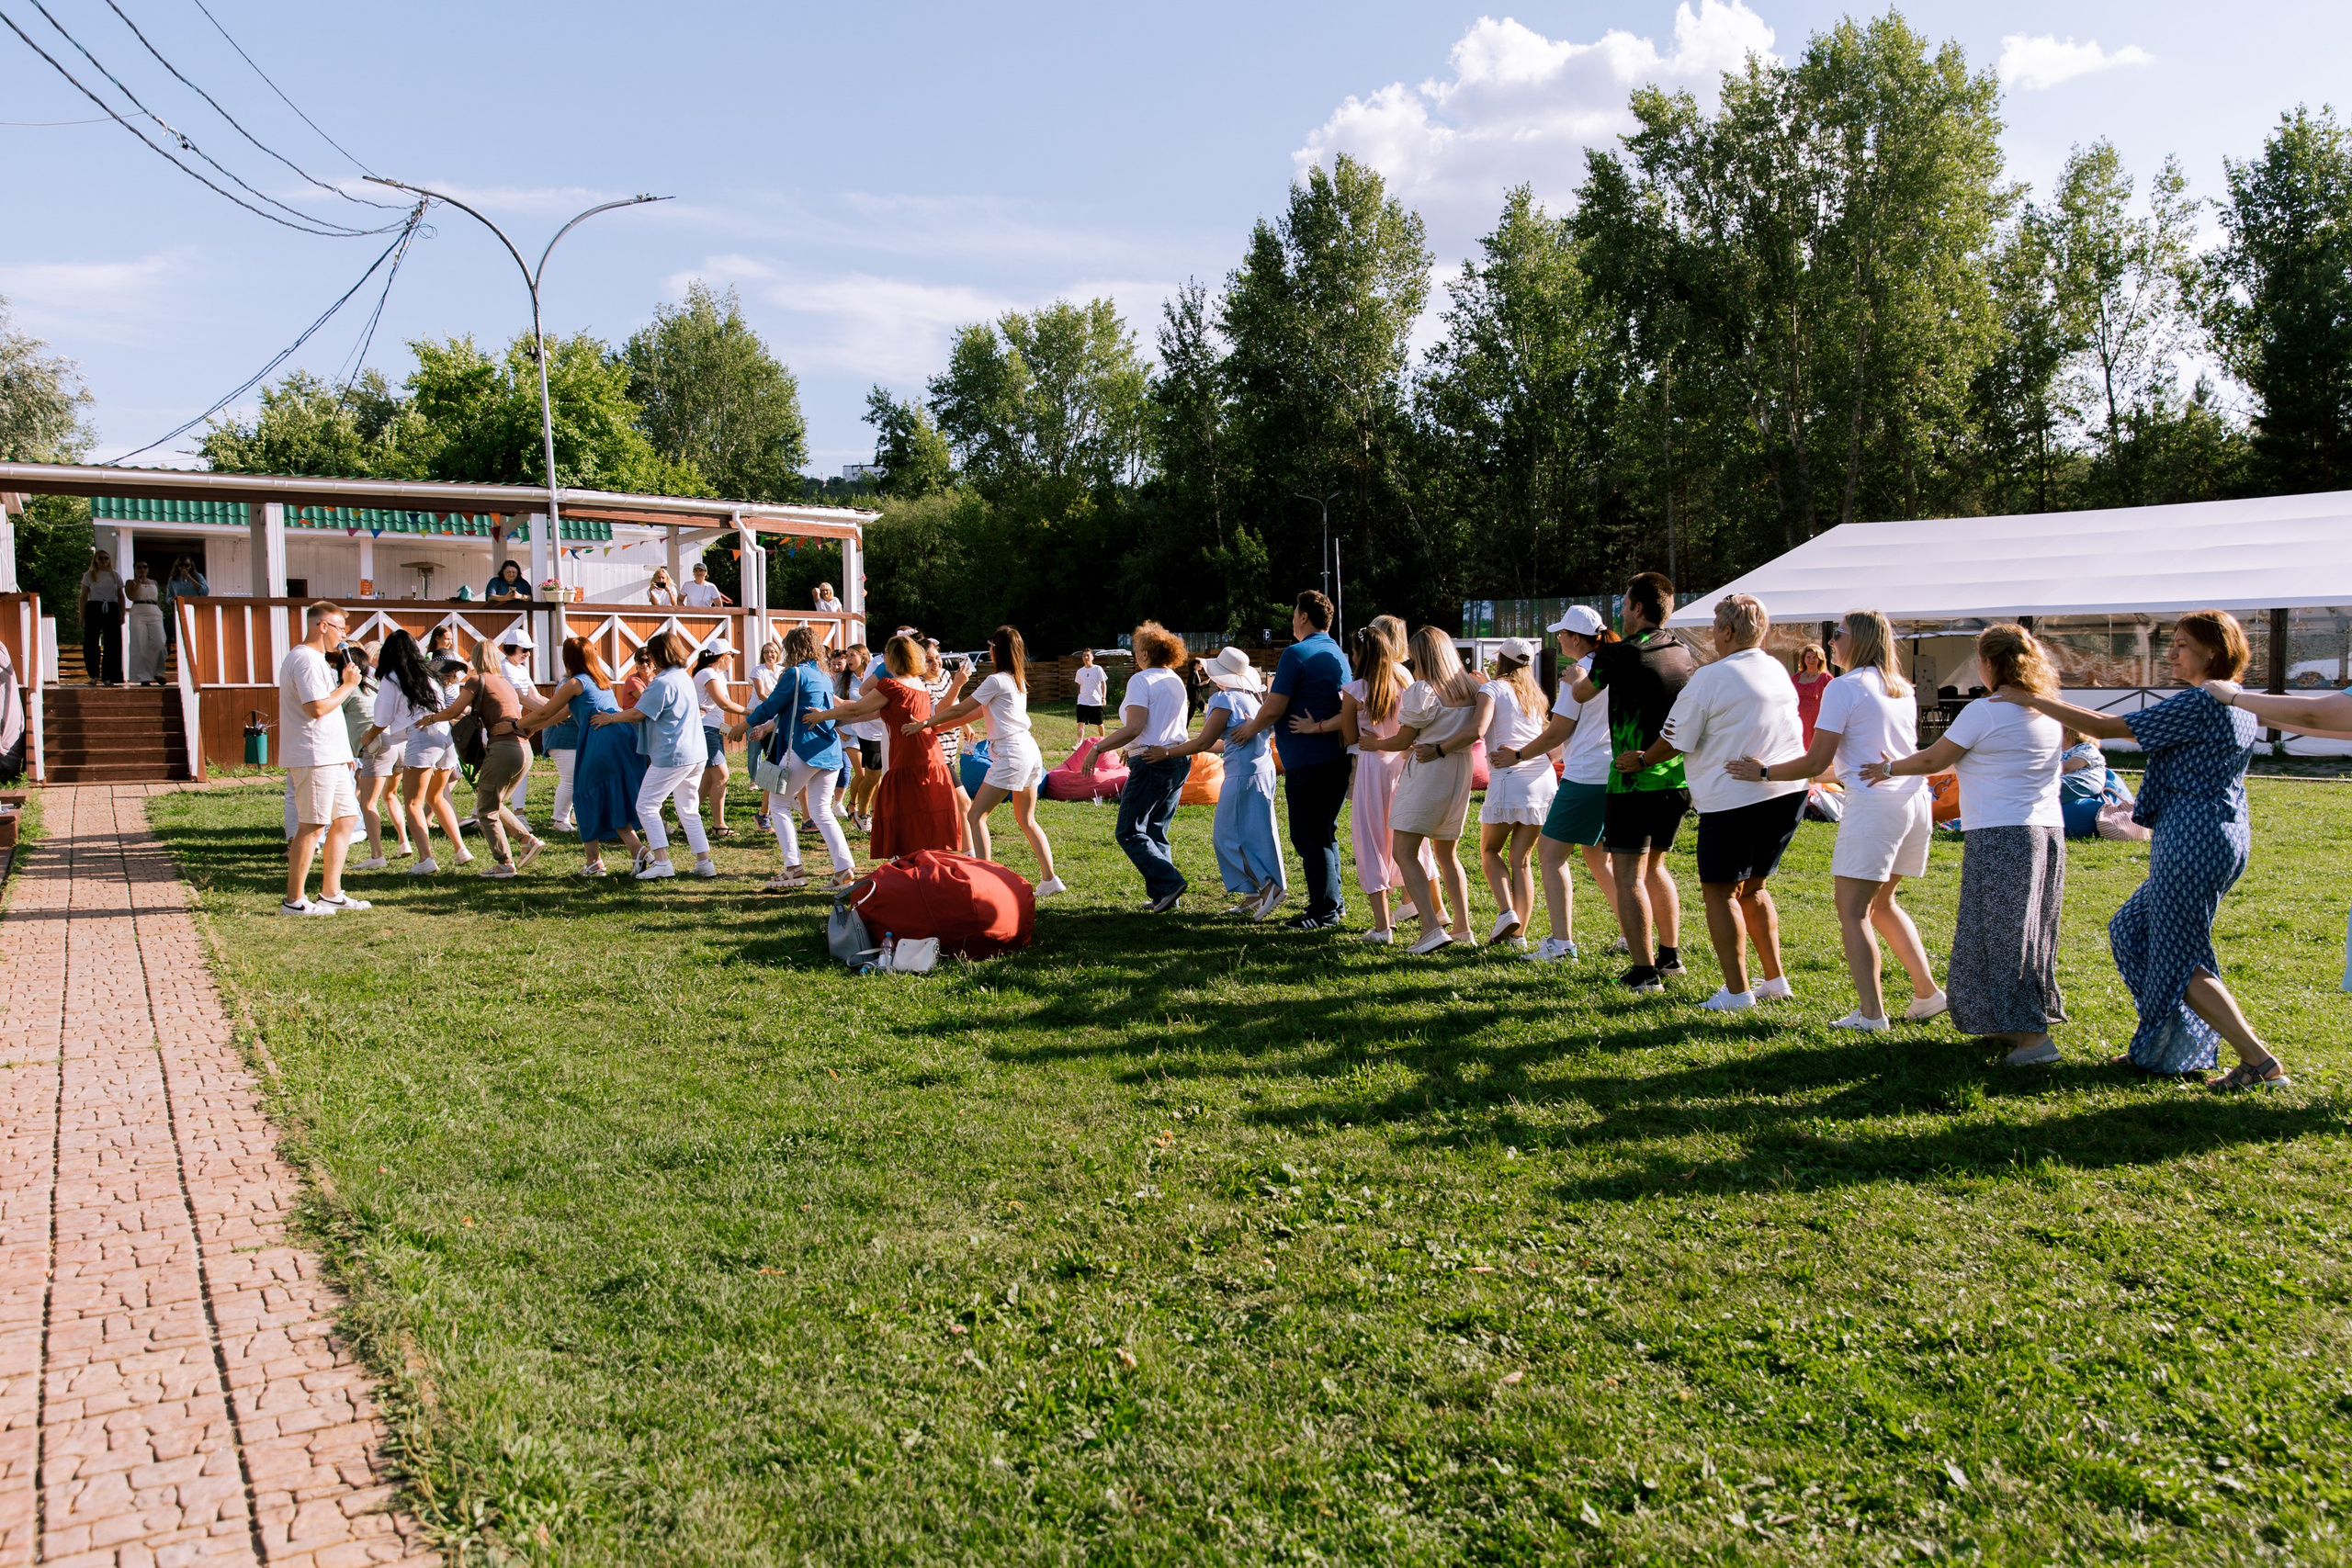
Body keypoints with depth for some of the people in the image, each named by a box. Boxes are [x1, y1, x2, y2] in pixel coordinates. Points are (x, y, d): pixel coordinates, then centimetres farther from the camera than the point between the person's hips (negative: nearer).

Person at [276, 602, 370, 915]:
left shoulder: (314, 659, 21)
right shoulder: (306, 660, -14)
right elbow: (317, 707, -24)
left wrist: (342, 751, 22)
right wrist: (348, 685, -11)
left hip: (330, 757, 11)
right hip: (314, 758, -11)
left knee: (347, 818, 12)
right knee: (312, 827, -6)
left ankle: (331, 893, 17)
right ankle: (293, 901, 0)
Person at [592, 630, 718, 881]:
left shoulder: (662, 683, -15)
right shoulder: (684, 678, 14)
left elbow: (637, 714, -11)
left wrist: (610, 718, 4)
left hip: (671, 756, -9)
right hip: (695, 754, 9)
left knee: (646, 805, -1)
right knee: (688, 810, 15)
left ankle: (661, 862, -7)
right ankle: (705, 862, 13)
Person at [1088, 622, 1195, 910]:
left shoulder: (1141, 680, -11)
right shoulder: (1177, 681, 15)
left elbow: (1133, 728, -20)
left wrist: (1097, 749, -15)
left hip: (1152, 764, -8)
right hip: (1180, 761, 8)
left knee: (1129, 833, -1)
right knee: (1156, 832, 15)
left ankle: (1169, 884, -13)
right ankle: (1162, 896, 10)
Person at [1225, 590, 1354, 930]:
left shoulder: (1296, 654, -12)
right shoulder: (1339, 656, 14)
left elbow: (1273, 709, -14)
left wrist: (1251, 728, 3)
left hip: (1307, 761, -9)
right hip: (1336, 758, 9)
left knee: (1310, 838, -1)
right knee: (1324, 832, 18)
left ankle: (1325, 910, 3)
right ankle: (1333, 901, 25)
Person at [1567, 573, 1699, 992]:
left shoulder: (1620, 654, -11)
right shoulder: (1683, 652, 8)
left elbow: (1582, 695, 7)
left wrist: (1575, 678, 30)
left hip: (1635, 777, -7)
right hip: (1679, 778, 7)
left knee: (1628, 876, -4)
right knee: (1653, 866, 22)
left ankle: (1644, 972, -9)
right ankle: (1670, 954, 28)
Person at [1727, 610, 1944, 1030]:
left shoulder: (1845, 687, -8)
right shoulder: (1902, 688, 15)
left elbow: (1816, 762, -11)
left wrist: (1764, 772, 1)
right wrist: (1832, 772, 35)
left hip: (1874, 804, -9)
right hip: (1916, 799, 9)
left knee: (1852, 909, -5)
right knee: (1881, 904, 21)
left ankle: (1871, 1013, -10)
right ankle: (1927, 993, 20)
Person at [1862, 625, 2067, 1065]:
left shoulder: (1984, 712, -13)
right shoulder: (2049, 712, 10)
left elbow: (1933, 760, -5)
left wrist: (1889, 769, 12)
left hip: (1998, 836, -8)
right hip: (2048, 831, 8)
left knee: (1999, 936, -4)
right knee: (2027, 933, 14)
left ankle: (2033, 1035, -8)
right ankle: (2014, 1025, 22)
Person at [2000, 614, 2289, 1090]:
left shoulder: (2197, 704, -17)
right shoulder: (2242, 706, 11)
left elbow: (2103, 727, -17)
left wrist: (2032, 700, -12)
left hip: (2192, 841, -10)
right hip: (2226, 836, 10)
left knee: (2179, 961, -2)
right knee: (2132, 930, 19)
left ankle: (2261, 1062, -2)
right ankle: (2156, 1046, 22)